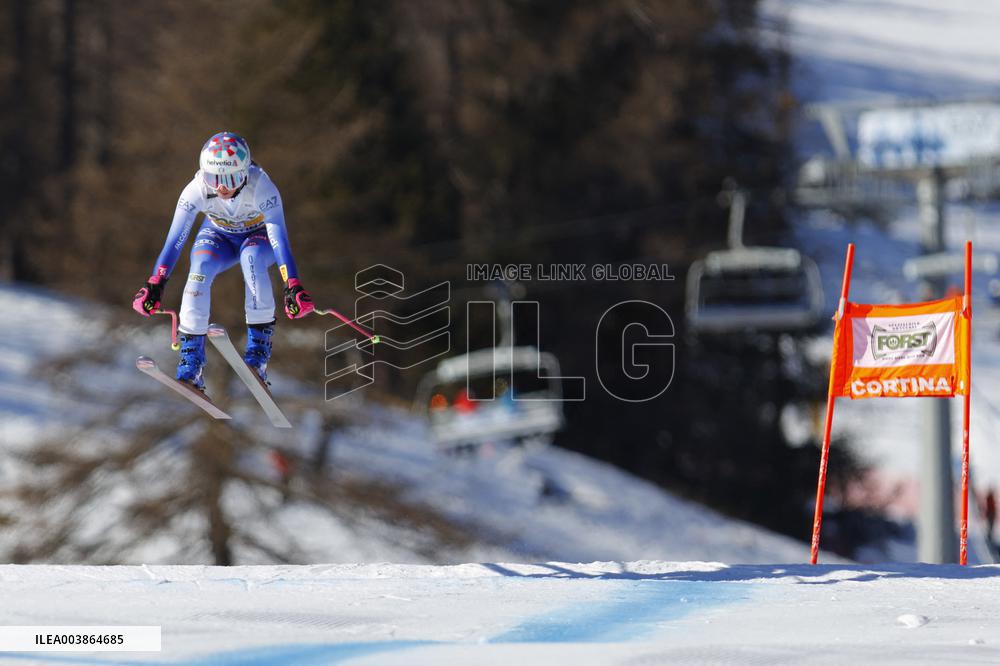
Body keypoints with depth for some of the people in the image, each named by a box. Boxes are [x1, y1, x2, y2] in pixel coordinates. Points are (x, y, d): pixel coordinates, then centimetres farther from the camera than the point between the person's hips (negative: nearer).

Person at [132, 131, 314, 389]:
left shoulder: (261, 187, -34)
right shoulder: (196, 190, -28)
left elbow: (279, 237, -39)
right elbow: (174, 239, -26)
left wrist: (293, 286, -49)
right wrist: (155, 284, -34)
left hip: (258, 235, -2)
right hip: (219, 236, 2)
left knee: (251, 257, -37)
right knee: (201, 267, -30)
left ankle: (259, 347, -31)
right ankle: (191, 360, -27)